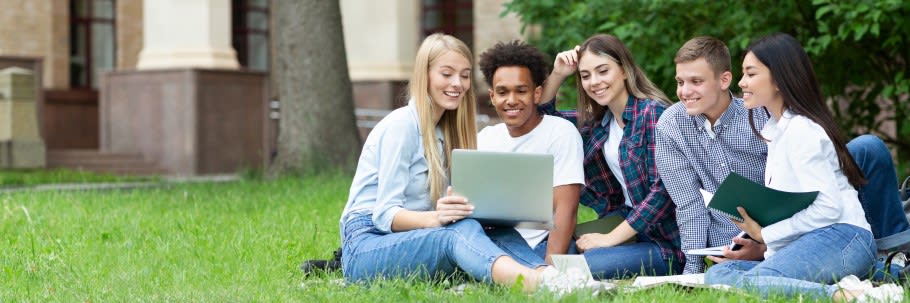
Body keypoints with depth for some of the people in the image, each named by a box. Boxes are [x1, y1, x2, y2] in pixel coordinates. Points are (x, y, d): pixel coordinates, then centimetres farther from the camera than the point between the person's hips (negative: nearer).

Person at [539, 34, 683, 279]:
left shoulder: (653, 113, -15)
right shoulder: (597, 120, 9)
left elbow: (663, 189, -20)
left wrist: (611, 238, -20)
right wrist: (557, 74, 4)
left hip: (666, 240, -8)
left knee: (583, 266, -26)